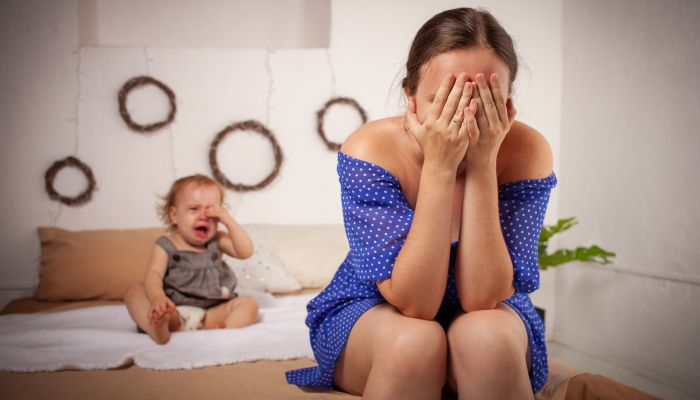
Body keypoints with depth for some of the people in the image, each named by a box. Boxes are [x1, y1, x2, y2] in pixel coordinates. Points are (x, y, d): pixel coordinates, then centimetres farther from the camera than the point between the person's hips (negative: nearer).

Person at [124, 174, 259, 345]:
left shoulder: (218, 241, 11)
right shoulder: (165, 246, 2)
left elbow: (246, 251, -3)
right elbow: (154, 274, -13)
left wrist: (229, 221, -9)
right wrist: (157, 297, -35)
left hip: (212, 312, 2)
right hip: (173, 312, -1)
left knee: (249, 303, -18)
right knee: (134, 291, -19)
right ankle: (157, 327, -46)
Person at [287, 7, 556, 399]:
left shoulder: (528, 151, -22)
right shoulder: (371, 149, -26)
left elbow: (482, 299, -26)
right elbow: (413, 303, -30)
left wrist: (482, 165, -34)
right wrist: (438, 167, -37)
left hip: (489, 318, 1)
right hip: (367, 312, 0)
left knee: (487, 337, -33)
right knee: (414, 341, -34)